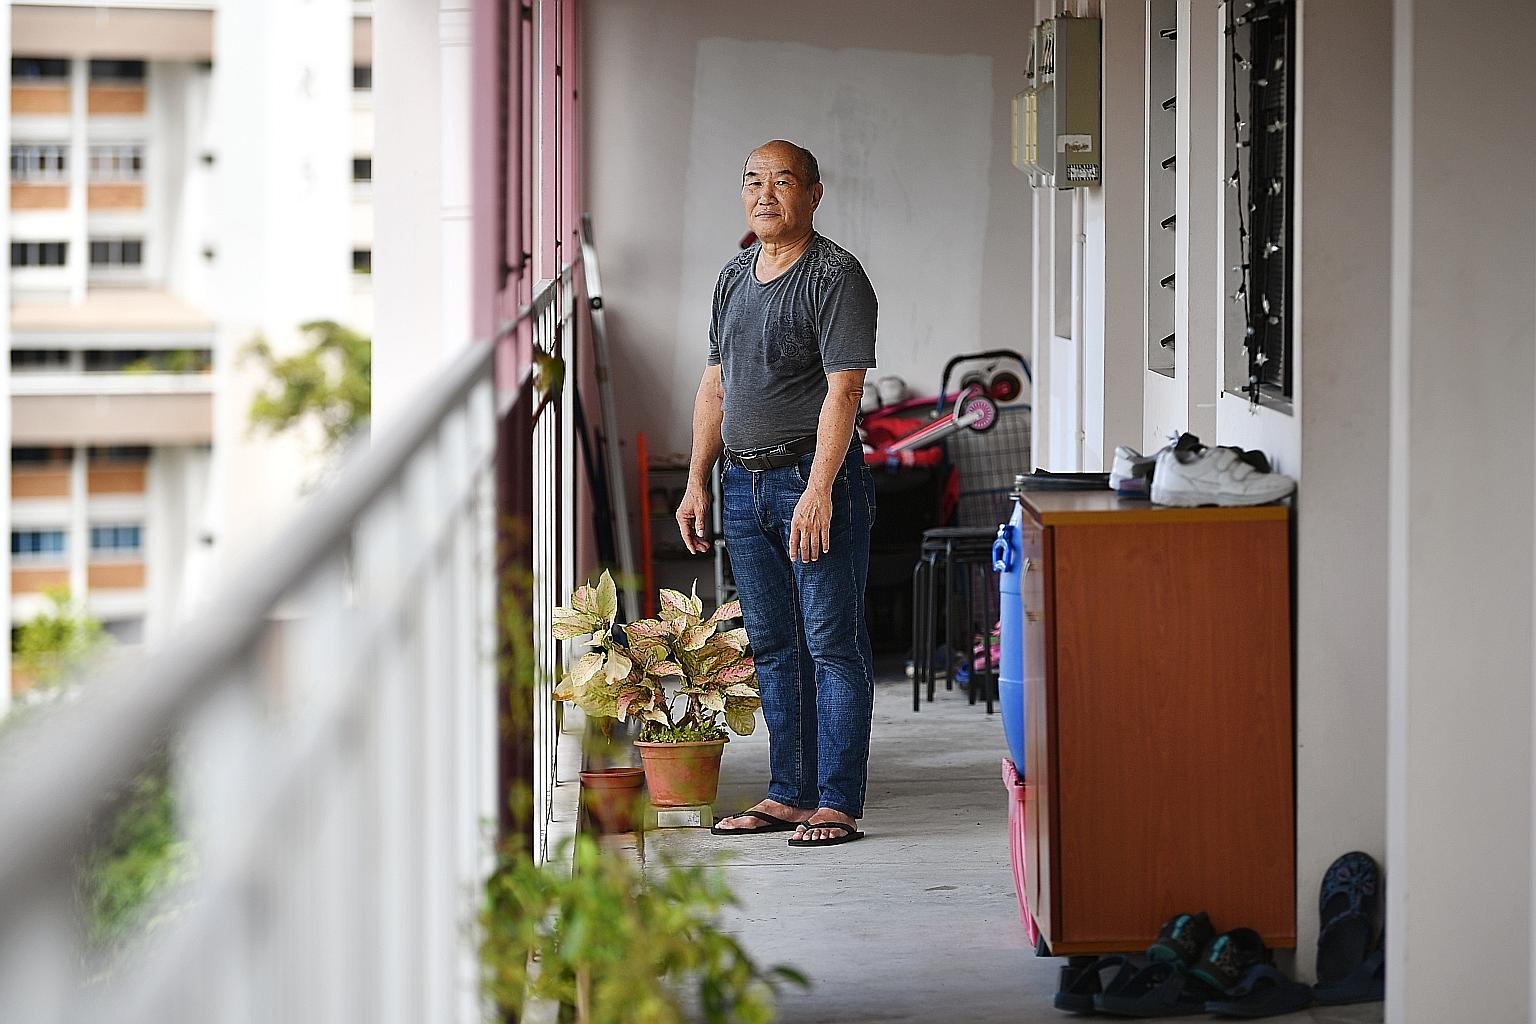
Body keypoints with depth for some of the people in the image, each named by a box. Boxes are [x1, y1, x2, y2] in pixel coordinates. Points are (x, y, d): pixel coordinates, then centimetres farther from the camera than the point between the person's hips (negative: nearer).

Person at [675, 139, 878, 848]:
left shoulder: (835, 276, -9)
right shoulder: (734, 277, 15)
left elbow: (843, 390, -17)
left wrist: (817, 491, -24)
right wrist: (697, 483, 15)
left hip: (815, 477, -8)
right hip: (742, 483, 8)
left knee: (831, 644, -5)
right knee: (772, 647, 10)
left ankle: (837, 803, -3)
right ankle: (788, 795, 17)